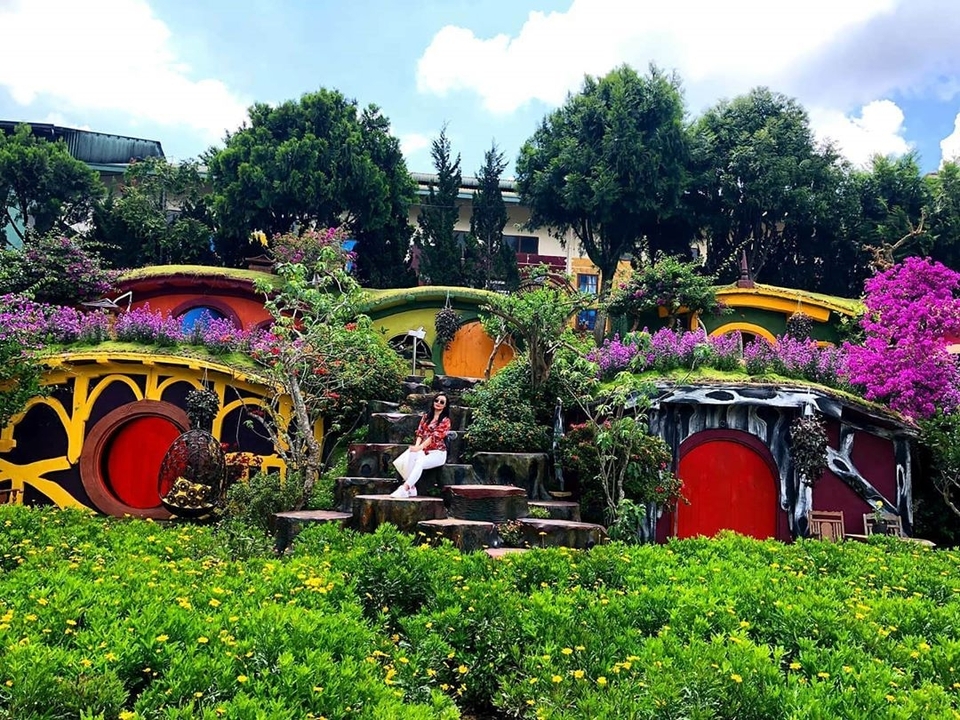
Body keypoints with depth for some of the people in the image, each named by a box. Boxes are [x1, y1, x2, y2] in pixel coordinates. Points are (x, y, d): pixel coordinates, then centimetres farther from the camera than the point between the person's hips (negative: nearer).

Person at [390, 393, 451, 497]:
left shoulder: (445, 421, -1)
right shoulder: (426, 416, 16)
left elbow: (435, 437, -13)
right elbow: (420, 432, 9)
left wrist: (419, 447, -23)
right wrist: (417, 445, -12)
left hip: (437, 452, -5)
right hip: (423, 450, 5)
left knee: (420, 462, -35)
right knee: (407, 458, -25)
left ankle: (404, 489, -41)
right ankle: (411, 488, -23)